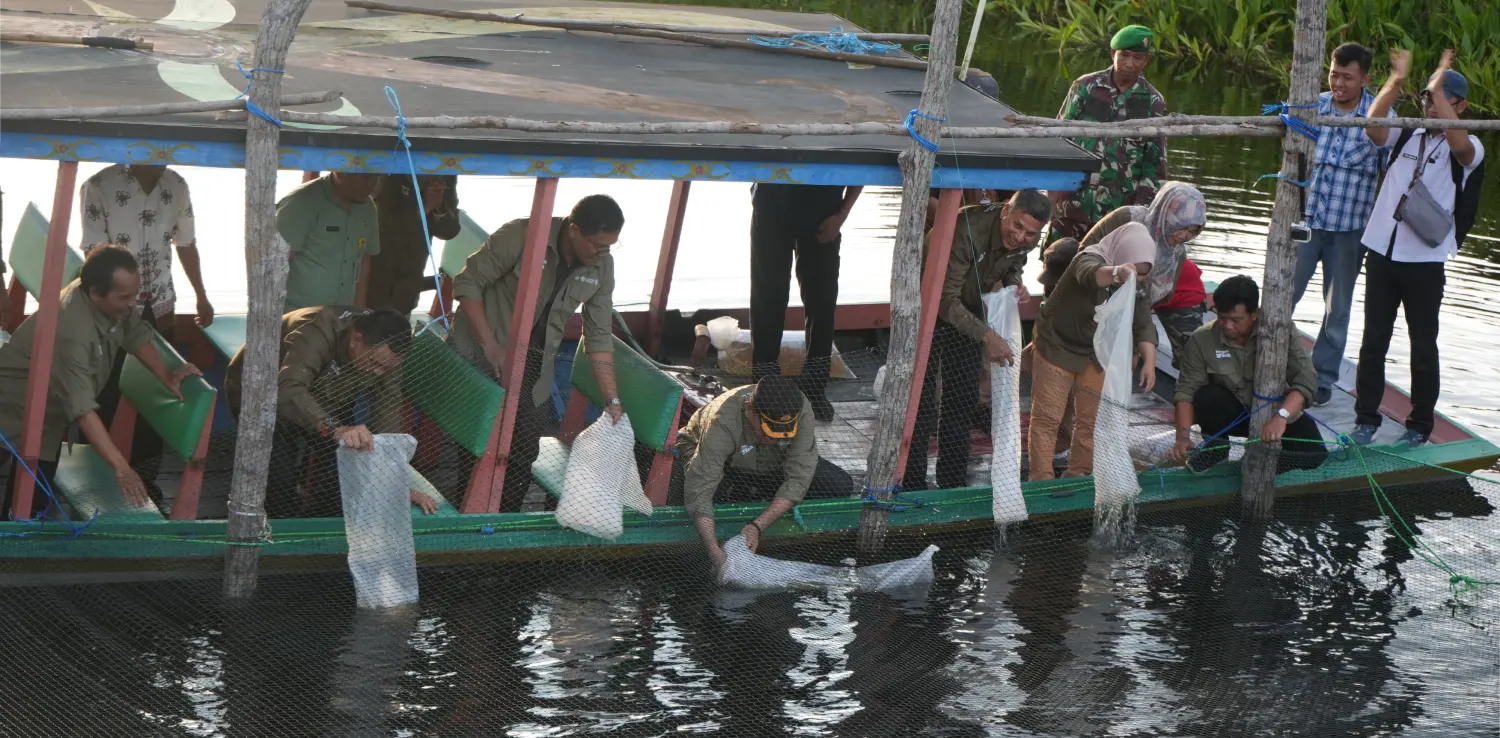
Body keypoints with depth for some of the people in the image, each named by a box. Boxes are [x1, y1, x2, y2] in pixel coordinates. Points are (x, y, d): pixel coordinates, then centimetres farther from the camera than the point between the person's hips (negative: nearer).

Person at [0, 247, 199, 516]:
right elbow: (83, 409, -43)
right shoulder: (73, 333, -39)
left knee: (37, 503, 18)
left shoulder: (115, 303, -16)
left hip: (51, 415, 9)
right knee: (24, 511, -7)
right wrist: (121, 468, -48)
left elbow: (136, 335, 2)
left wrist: (166, 377, -14)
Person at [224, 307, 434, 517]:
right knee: (282, 474, -25)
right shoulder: (317, 333, -40)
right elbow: (288, 391, -55)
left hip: (318, 395, 6)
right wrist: (334, 428, -69)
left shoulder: (384, 352, -21)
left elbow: (388, 420, -19)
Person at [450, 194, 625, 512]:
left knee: (525, 448, -2)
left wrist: (613, 400, -4)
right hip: (483, 354, -4)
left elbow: (599, 337, 0)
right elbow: (468, 282, -17)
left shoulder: (602, 267, -6)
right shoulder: (522, 236, -23)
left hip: (532, 366, 5)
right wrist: (491, 345, -23)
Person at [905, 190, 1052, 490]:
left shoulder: (1025, 241, -15)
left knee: (964, 399, 9)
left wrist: (1015, 282, -14)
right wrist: (986, 336, -43)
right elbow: (946, 300, -37)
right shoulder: (967, 231, -37)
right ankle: (913, 486, 0)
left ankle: (953, 484, 20)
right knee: (922, 404, -8)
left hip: (968, 312, 7)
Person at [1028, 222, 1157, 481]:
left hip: (1096, 355, 6)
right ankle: (1041, 478, 1)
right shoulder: (1089, 259, -27)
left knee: (1091, 419, 9)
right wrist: (1117, 273, -74)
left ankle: (1079, 474, 22)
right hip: (1057, 346, -6)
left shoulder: (1137, 285, -6)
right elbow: (1091, 275, -52)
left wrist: (1149, 361, -26)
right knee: (1047, 417, -5)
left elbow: (1144, 325, -9)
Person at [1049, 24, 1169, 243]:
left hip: (1119, 208, 0)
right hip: (1074, 198, 0)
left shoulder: (1153, 102, 4)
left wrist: (1144, 202, 0)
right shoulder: (1085, 87, 2)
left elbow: (1156, 159, 7)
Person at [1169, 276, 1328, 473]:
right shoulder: (1203, 339, -18)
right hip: (1232, 414, 0)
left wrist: (1281, 417, -43)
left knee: (1315, 456, -21)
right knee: (1207, 397, -31)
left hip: (1277, 413, 0)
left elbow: (1306, 379, -27)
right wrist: (1183, 436, -32)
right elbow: (1187, 390, -18)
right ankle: (1215, 445, -1)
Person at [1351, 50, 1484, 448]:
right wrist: (1396, 81, -21)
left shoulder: (1466, 148, 0)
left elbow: (1460, 143, -25)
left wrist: (1439, 88, -24)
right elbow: (1372, 127, -10)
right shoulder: (1406, 137, 9)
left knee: (1423, 347, 6)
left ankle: (1419, 426, 18)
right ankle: (1366, 419, 17)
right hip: (1382, 251, 3)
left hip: (1425, 260, -3)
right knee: (1373, 342, 8)